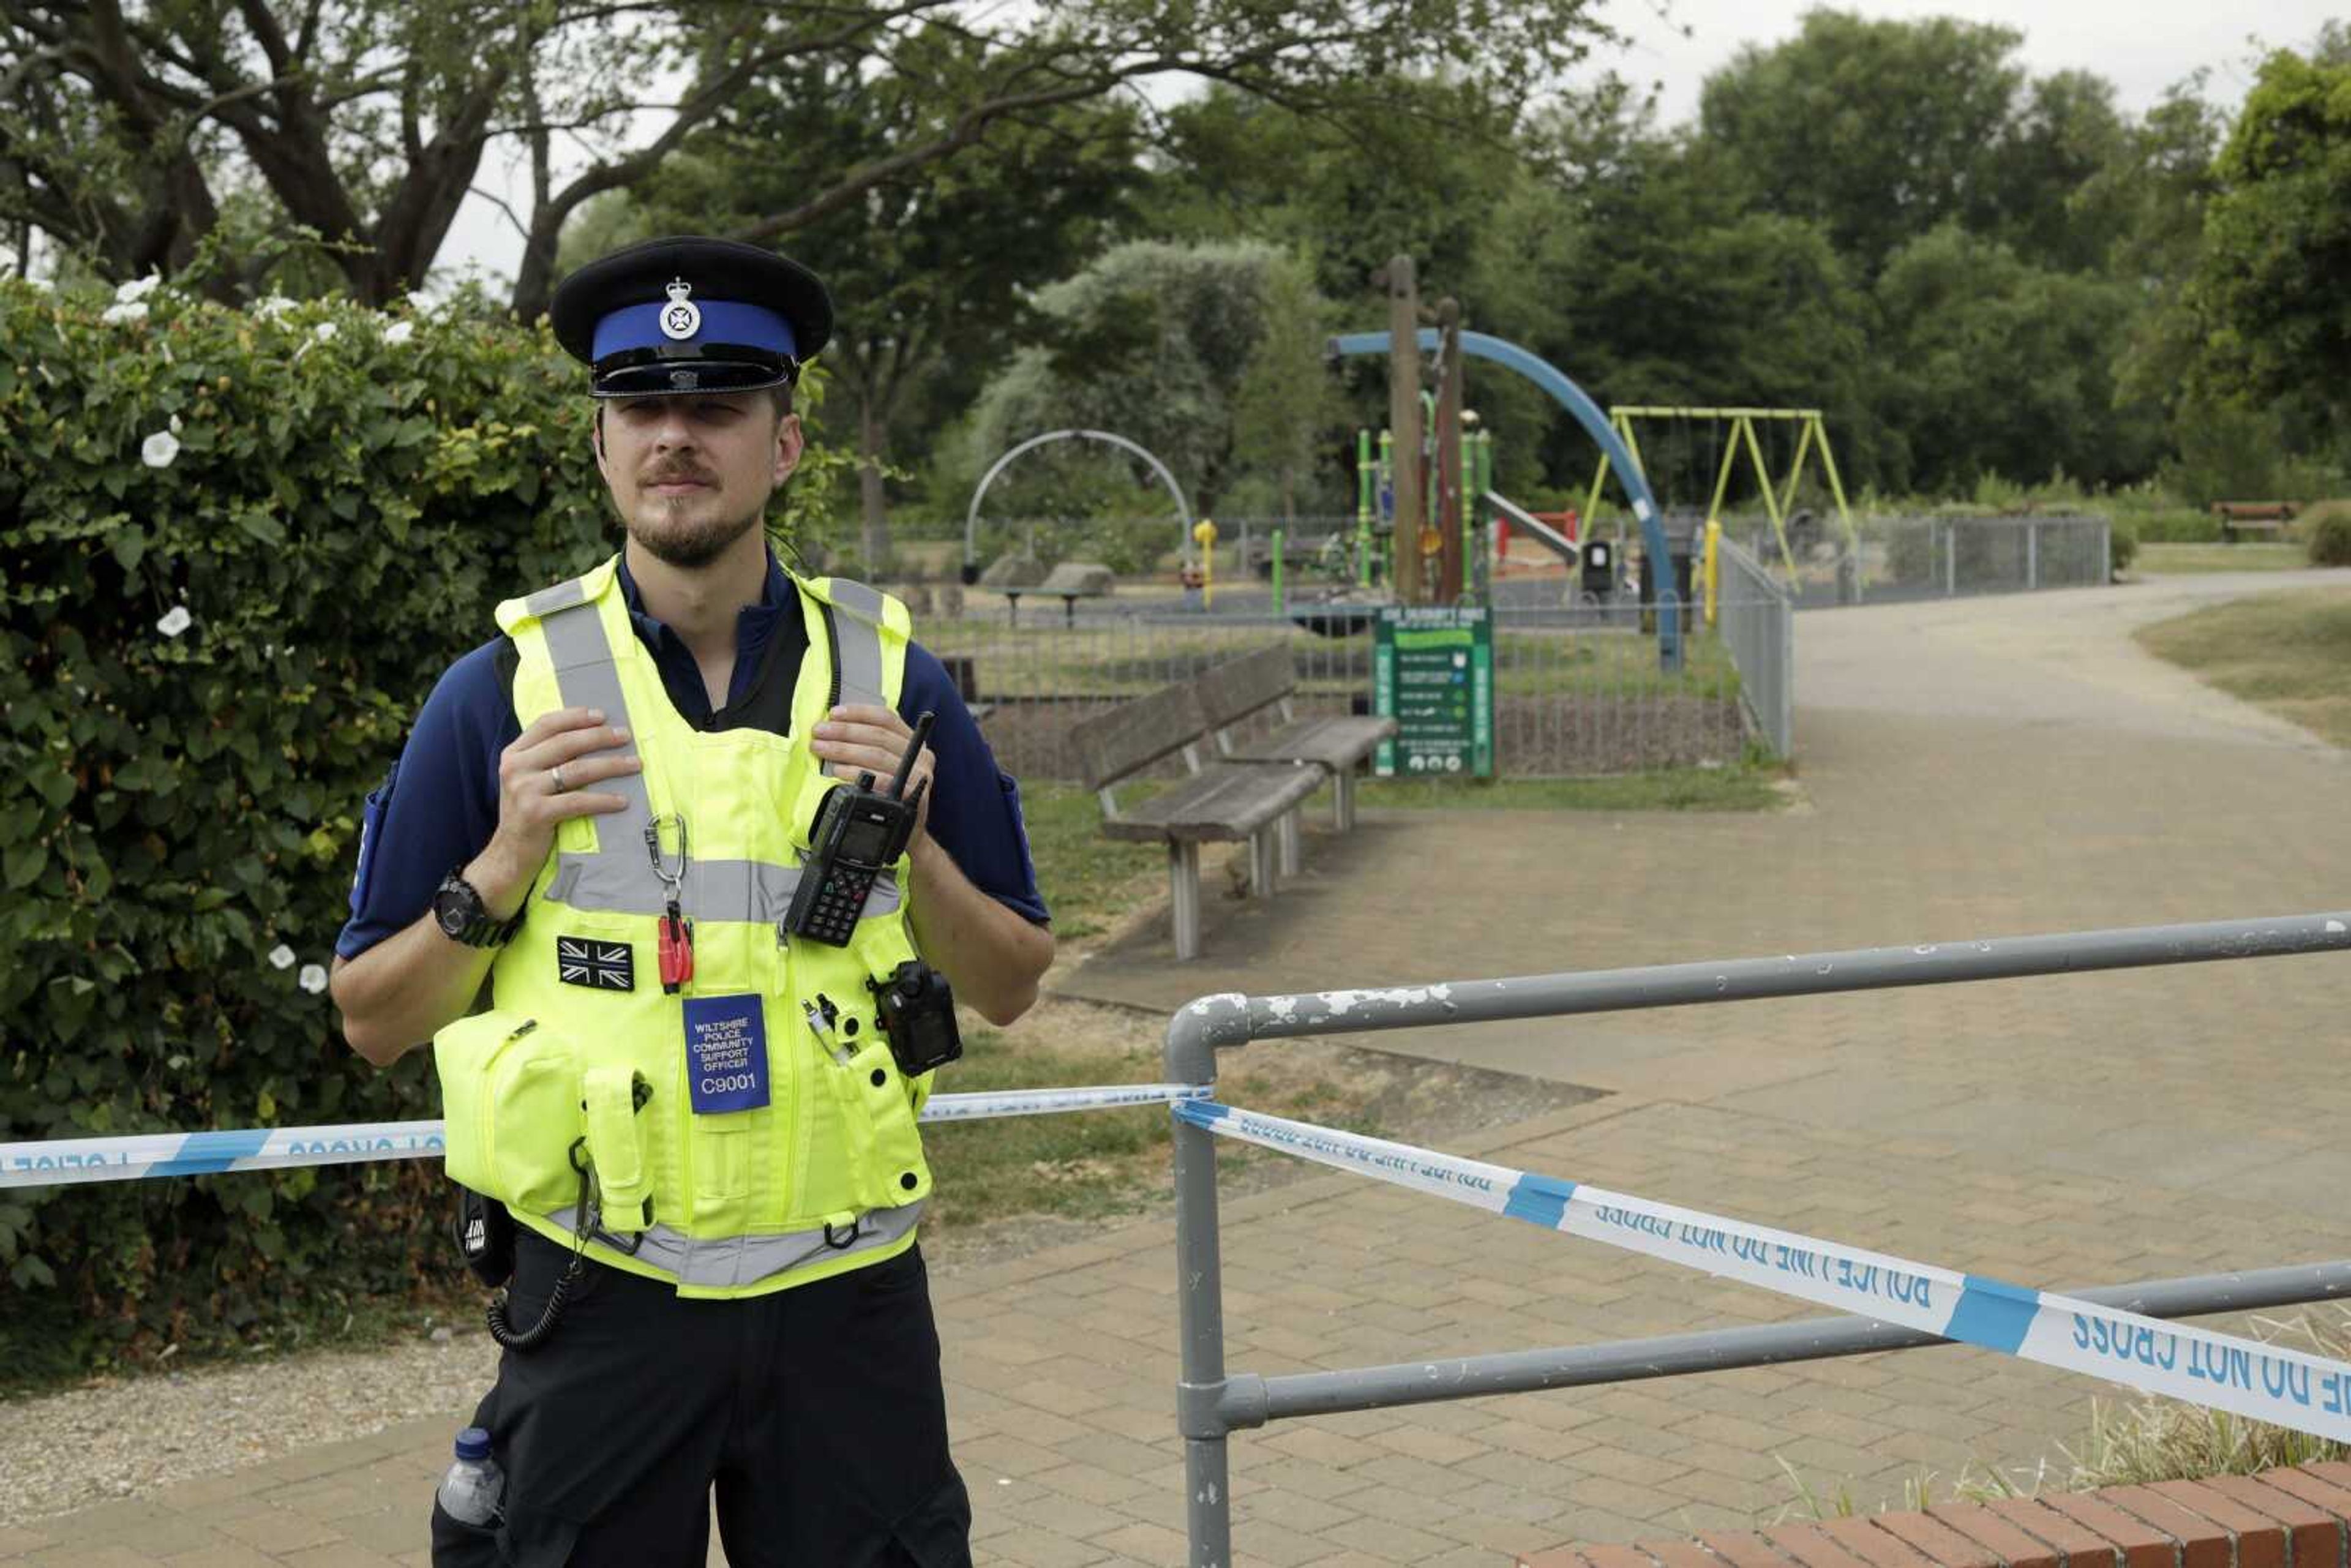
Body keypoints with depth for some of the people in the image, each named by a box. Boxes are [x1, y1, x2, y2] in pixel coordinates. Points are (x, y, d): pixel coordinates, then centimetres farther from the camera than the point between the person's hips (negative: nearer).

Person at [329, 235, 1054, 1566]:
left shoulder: (890, 678, 2)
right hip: (603, 1304, -1)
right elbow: (376, 1024, 1)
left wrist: (909, 842, -11)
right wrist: (509, 858, -14)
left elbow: (1010, 988, 6)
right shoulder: (504, 694, -3)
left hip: (847, 1300, 1)